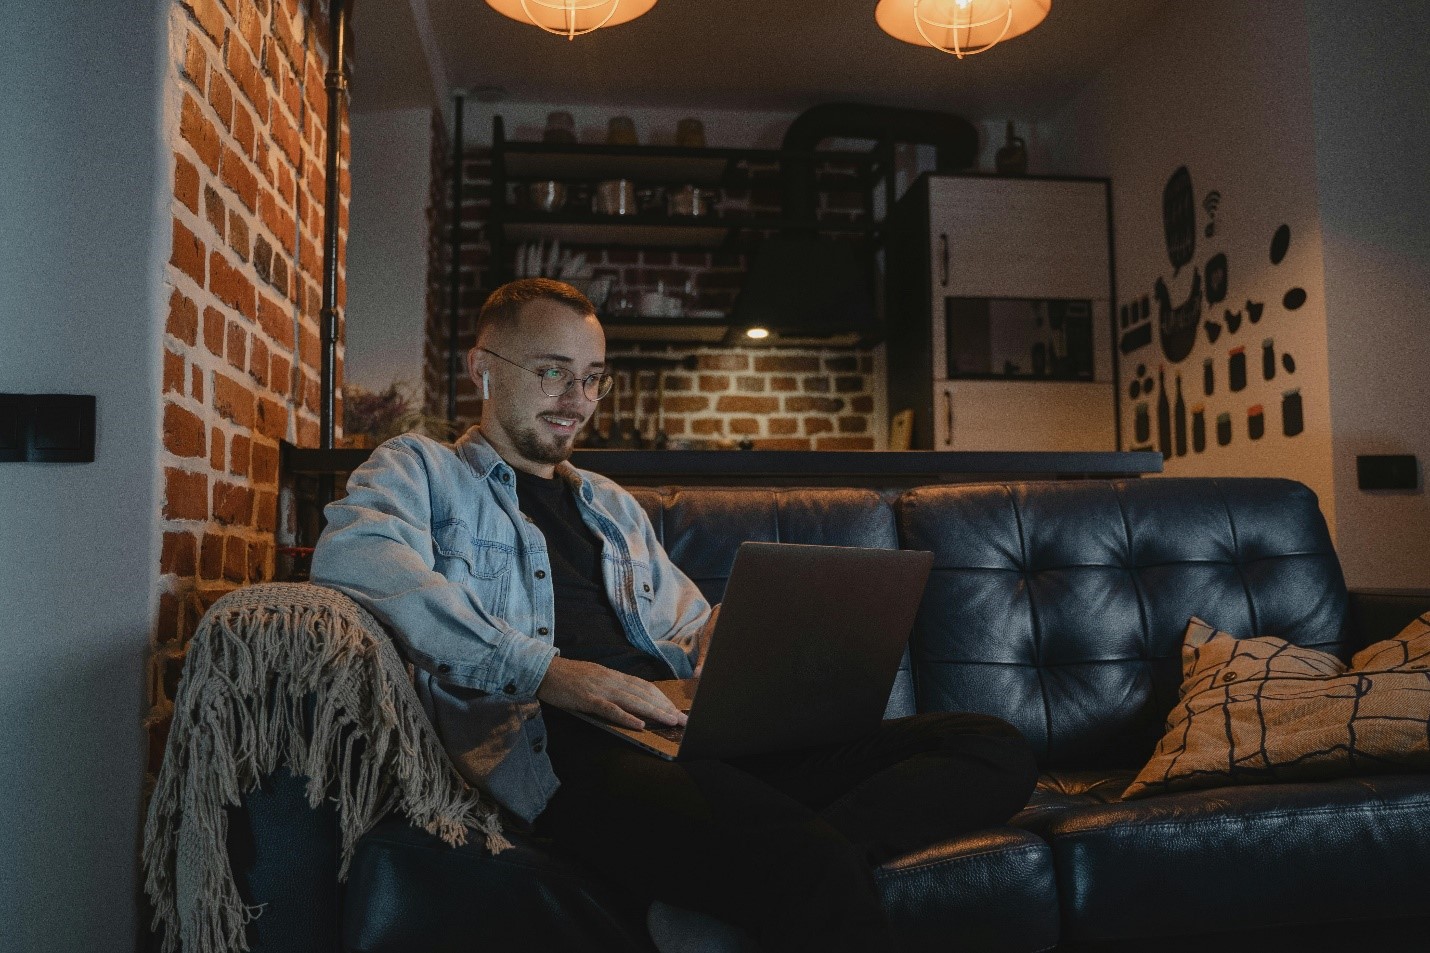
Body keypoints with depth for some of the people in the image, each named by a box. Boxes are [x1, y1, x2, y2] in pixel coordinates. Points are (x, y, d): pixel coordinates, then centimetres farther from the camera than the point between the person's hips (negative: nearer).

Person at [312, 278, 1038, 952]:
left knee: (997, 750, -15)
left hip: (687, 733, 8)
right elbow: (352, 556, -10)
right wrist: (545, 670, -21)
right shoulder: (420, 469, 14)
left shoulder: (614, 506, 34)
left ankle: (794, 855, -32)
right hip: (557, 747, -8)